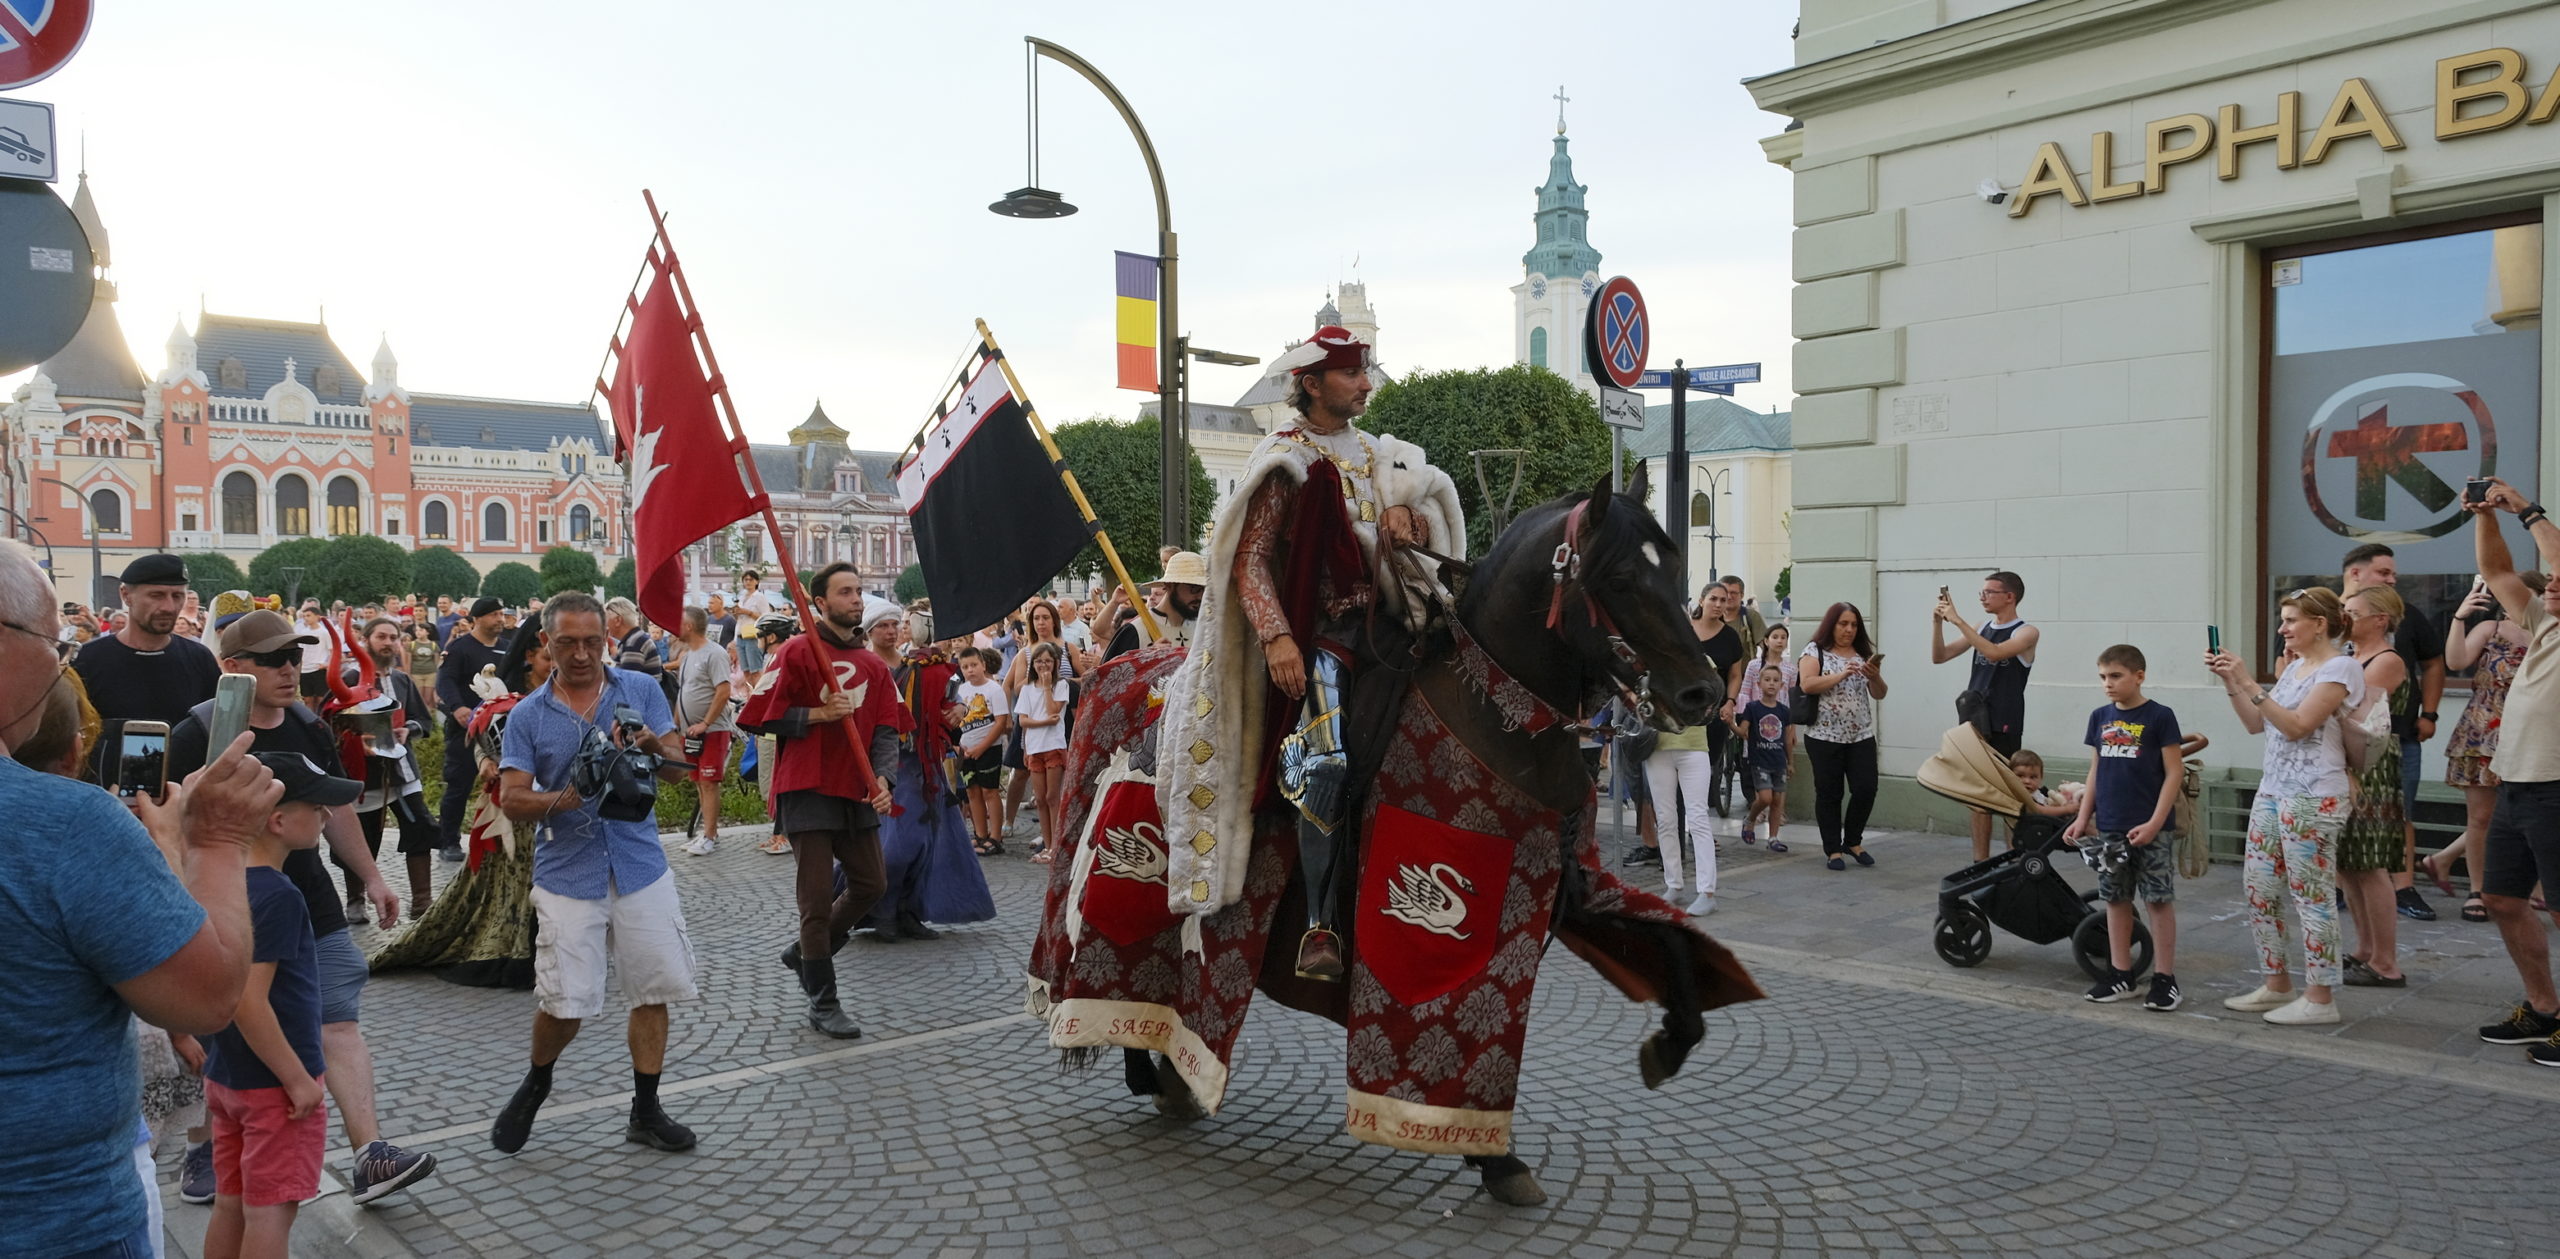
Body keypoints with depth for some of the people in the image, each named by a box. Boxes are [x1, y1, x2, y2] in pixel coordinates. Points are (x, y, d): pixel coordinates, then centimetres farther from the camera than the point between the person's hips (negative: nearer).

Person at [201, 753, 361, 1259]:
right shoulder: (276, 896, -22)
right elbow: (249, 1002, -26)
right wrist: (299, 1080, -20)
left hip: (224, 1076, 8)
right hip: (274, 1084, -8)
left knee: (231, 1204, 17)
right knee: (269, 1213, 1)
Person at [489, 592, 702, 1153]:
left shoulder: (641, 691, 4)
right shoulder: (527, 716, 3)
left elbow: (677, 770, -1)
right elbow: (512, 799, -3)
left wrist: (651, 746, -23)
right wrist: (561, 800, -23)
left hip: (640, 866, 1)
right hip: (567, 874, -1)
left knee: (653, 990, 4)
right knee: (565, 1002, -3)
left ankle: (645, 1111, 20)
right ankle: (536, 1083, 28)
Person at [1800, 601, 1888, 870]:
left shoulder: (1864, 654, 12)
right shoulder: (1815, 651, 0)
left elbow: (1879, 694, 9)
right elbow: (1807, 685, -14)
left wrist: (1874, 675, -12)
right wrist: (1841, 675, -21)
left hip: (1861, 736, 4)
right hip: (1825, 737, -4)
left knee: (1866, 789, -3)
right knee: (1829, 794, 1)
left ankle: (1853, 841, 18)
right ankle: (1833, 850, 12)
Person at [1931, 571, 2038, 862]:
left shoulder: (2026, 632, -5)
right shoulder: (1982, 629, 12)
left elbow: (1994, 652, -24)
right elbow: (1939, 656, 11)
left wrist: (1957, 620, -23)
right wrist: (1937, 623, -4)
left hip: (2004, 726, -6)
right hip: (1973, 722, 6)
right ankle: (1980, 861, 12)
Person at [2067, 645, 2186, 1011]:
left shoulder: (2159, 716, -7)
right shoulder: (2100, 717, 8)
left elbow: (2175, 772, -8)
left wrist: (2155, 823, -15)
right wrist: (2083, 818, 9)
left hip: (2149, 829, -5)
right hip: (2109, 828, 5)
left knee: (2159, 900, 1)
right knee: (2116, 899, 11)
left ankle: (2165, 978, 8)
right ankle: (2120, 974, 19)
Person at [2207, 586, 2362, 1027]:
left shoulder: (2341, 668, -9)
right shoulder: (2295, 667, 17)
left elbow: (2296, 725, -18)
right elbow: (2256, 723, 17)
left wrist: (2248, 682, -21)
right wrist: (2229, 682, 6)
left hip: (2312, 798, -9)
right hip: (2272, 791, 9)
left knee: (2312, 895, -3)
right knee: (2258, 888, 10)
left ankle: (2319, 999, 4)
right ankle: (2276, 985, 21)